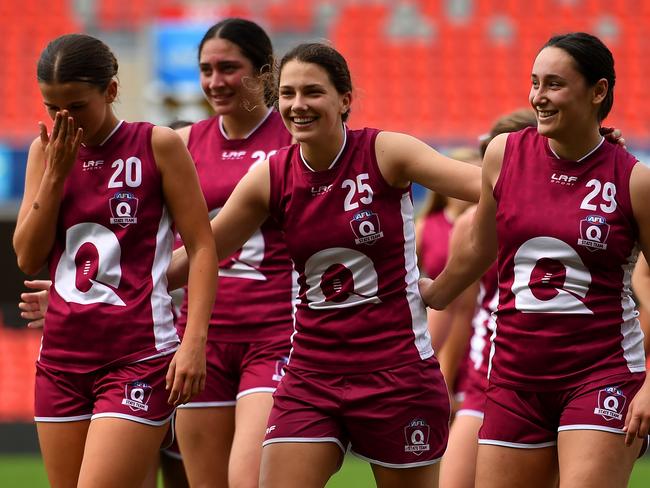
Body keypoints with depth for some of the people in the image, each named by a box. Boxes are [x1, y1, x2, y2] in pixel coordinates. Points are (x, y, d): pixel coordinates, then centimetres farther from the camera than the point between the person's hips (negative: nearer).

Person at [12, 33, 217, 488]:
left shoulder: (158, 145, -4)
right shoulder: (47, 150, 10)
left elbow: (202, 247, -6)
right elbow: (28, 258, 4)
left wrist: (194, 340, -15)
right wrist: (56, 175, -6)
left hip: (138, 355, -6)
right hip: (62, 356, 6)